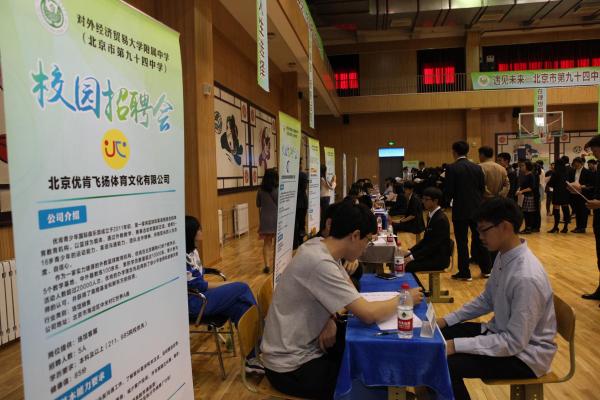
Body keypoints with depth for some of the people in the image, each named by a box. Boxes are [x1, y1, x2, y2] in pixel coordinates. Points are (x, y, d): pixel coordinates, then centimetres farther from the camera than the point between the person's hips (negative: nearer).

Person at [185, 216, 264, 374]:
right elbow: (198, 286, -17)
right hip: (191, 303, -8)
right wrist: (229, 285, -7)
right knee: (242, 288, -14)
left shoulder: (192, 251, 10)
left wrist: (227, 286, -4)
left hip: (199, 296, 8)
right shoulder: (182, 258, -20)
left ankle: (252, 358, -9)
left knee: (240, 307, -15)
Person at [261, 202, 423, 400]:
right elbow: (368, 314, -29)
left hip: (305, 344, 8)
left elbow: (348, 289, 11)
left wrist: (330, 319, -9)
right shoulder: (319, 262, -30)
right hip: (291, 365, -8)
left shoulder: (321, 246, -3)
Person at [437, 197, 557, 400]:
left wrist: (455, 345, -27)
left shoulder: (527, 277, -31)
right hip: (501, 333, 8)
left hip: (524, 354, -8)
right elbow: (486, 300, 10)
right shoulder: (504, 256, -5)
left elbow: (515, 342, -28)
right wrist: (447, 320, 2)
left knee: (446, 365, -21)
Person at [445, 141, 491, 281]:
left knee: (462, 242, 3)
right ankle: (486, 269, 23)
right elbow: (482, 188, 7)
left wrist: (447, 201, 6)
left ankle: (464, 272, 8)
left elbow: (448, 191, -12)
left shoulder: (451, 168, -11)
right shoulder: (477, 168, 3)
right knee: (479, 239, 14)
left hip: (460, 210, -5)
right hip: (476, 209, 5)